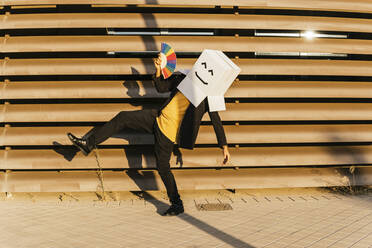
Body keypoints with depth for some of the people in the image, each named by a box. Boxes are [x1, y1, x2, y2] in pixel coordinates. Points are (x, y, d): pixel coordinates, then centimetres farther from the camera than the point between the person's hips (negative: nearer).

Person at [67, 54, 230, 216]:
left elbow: (216, 122, -7)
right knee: (123, 117, 2)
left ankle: (177, 204, 15)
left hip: (168, 132, -7)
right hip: (158, 118, 7)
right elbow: (161, 87, 15)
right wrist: (158, 69, -2)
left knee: (163, 167, -3)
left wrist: (224, 146, -9)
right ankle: (88, 144, 11)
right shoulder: (183, 79, 7)